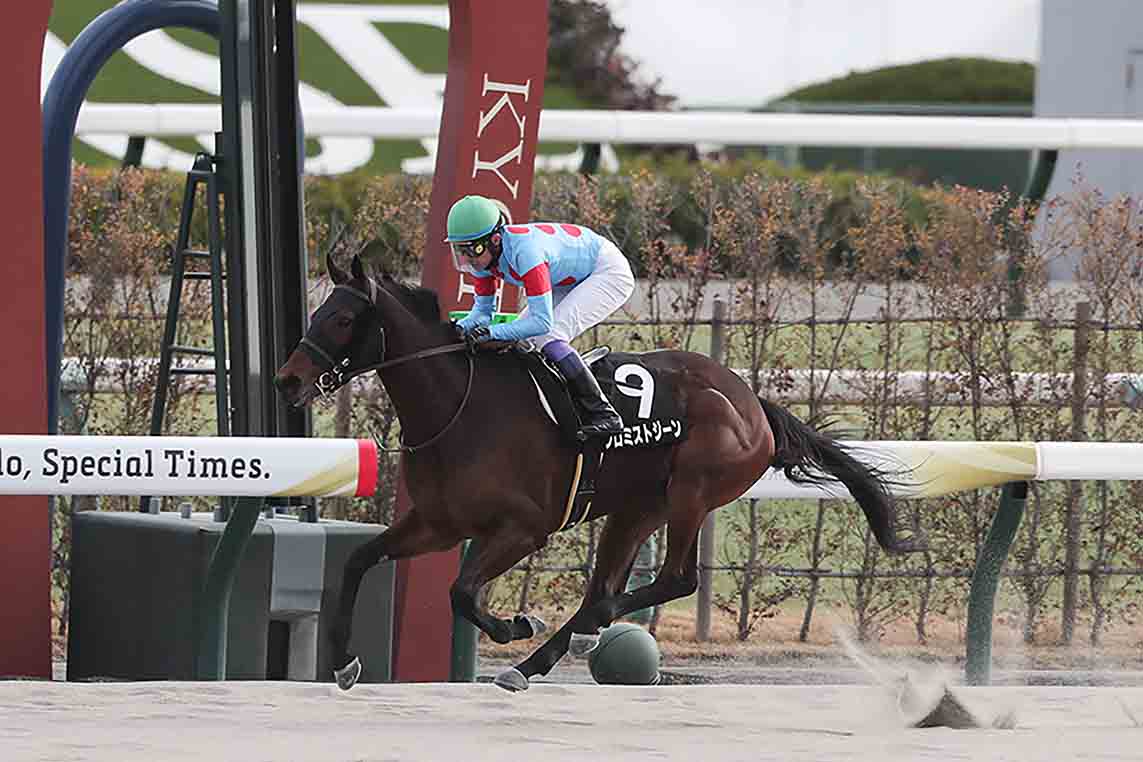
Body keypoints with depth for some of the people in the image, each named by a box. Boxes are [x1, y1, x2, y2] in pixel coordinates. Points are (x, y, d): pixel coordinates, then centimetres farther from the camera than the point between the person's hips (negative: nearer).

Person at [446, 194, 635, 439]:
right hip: (571, 279, 9)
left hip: (610, 273, -9)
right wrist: (463, 327, -24)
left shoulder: (524, 251, -38)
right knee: (517, 339, -3)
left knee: (547, 336, -25)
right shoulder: (482, 254, -14)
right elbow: (483, 309, -2)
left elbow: (543, 322, -39)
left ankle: (603, 415, -21)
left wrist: (493, 332, -47)